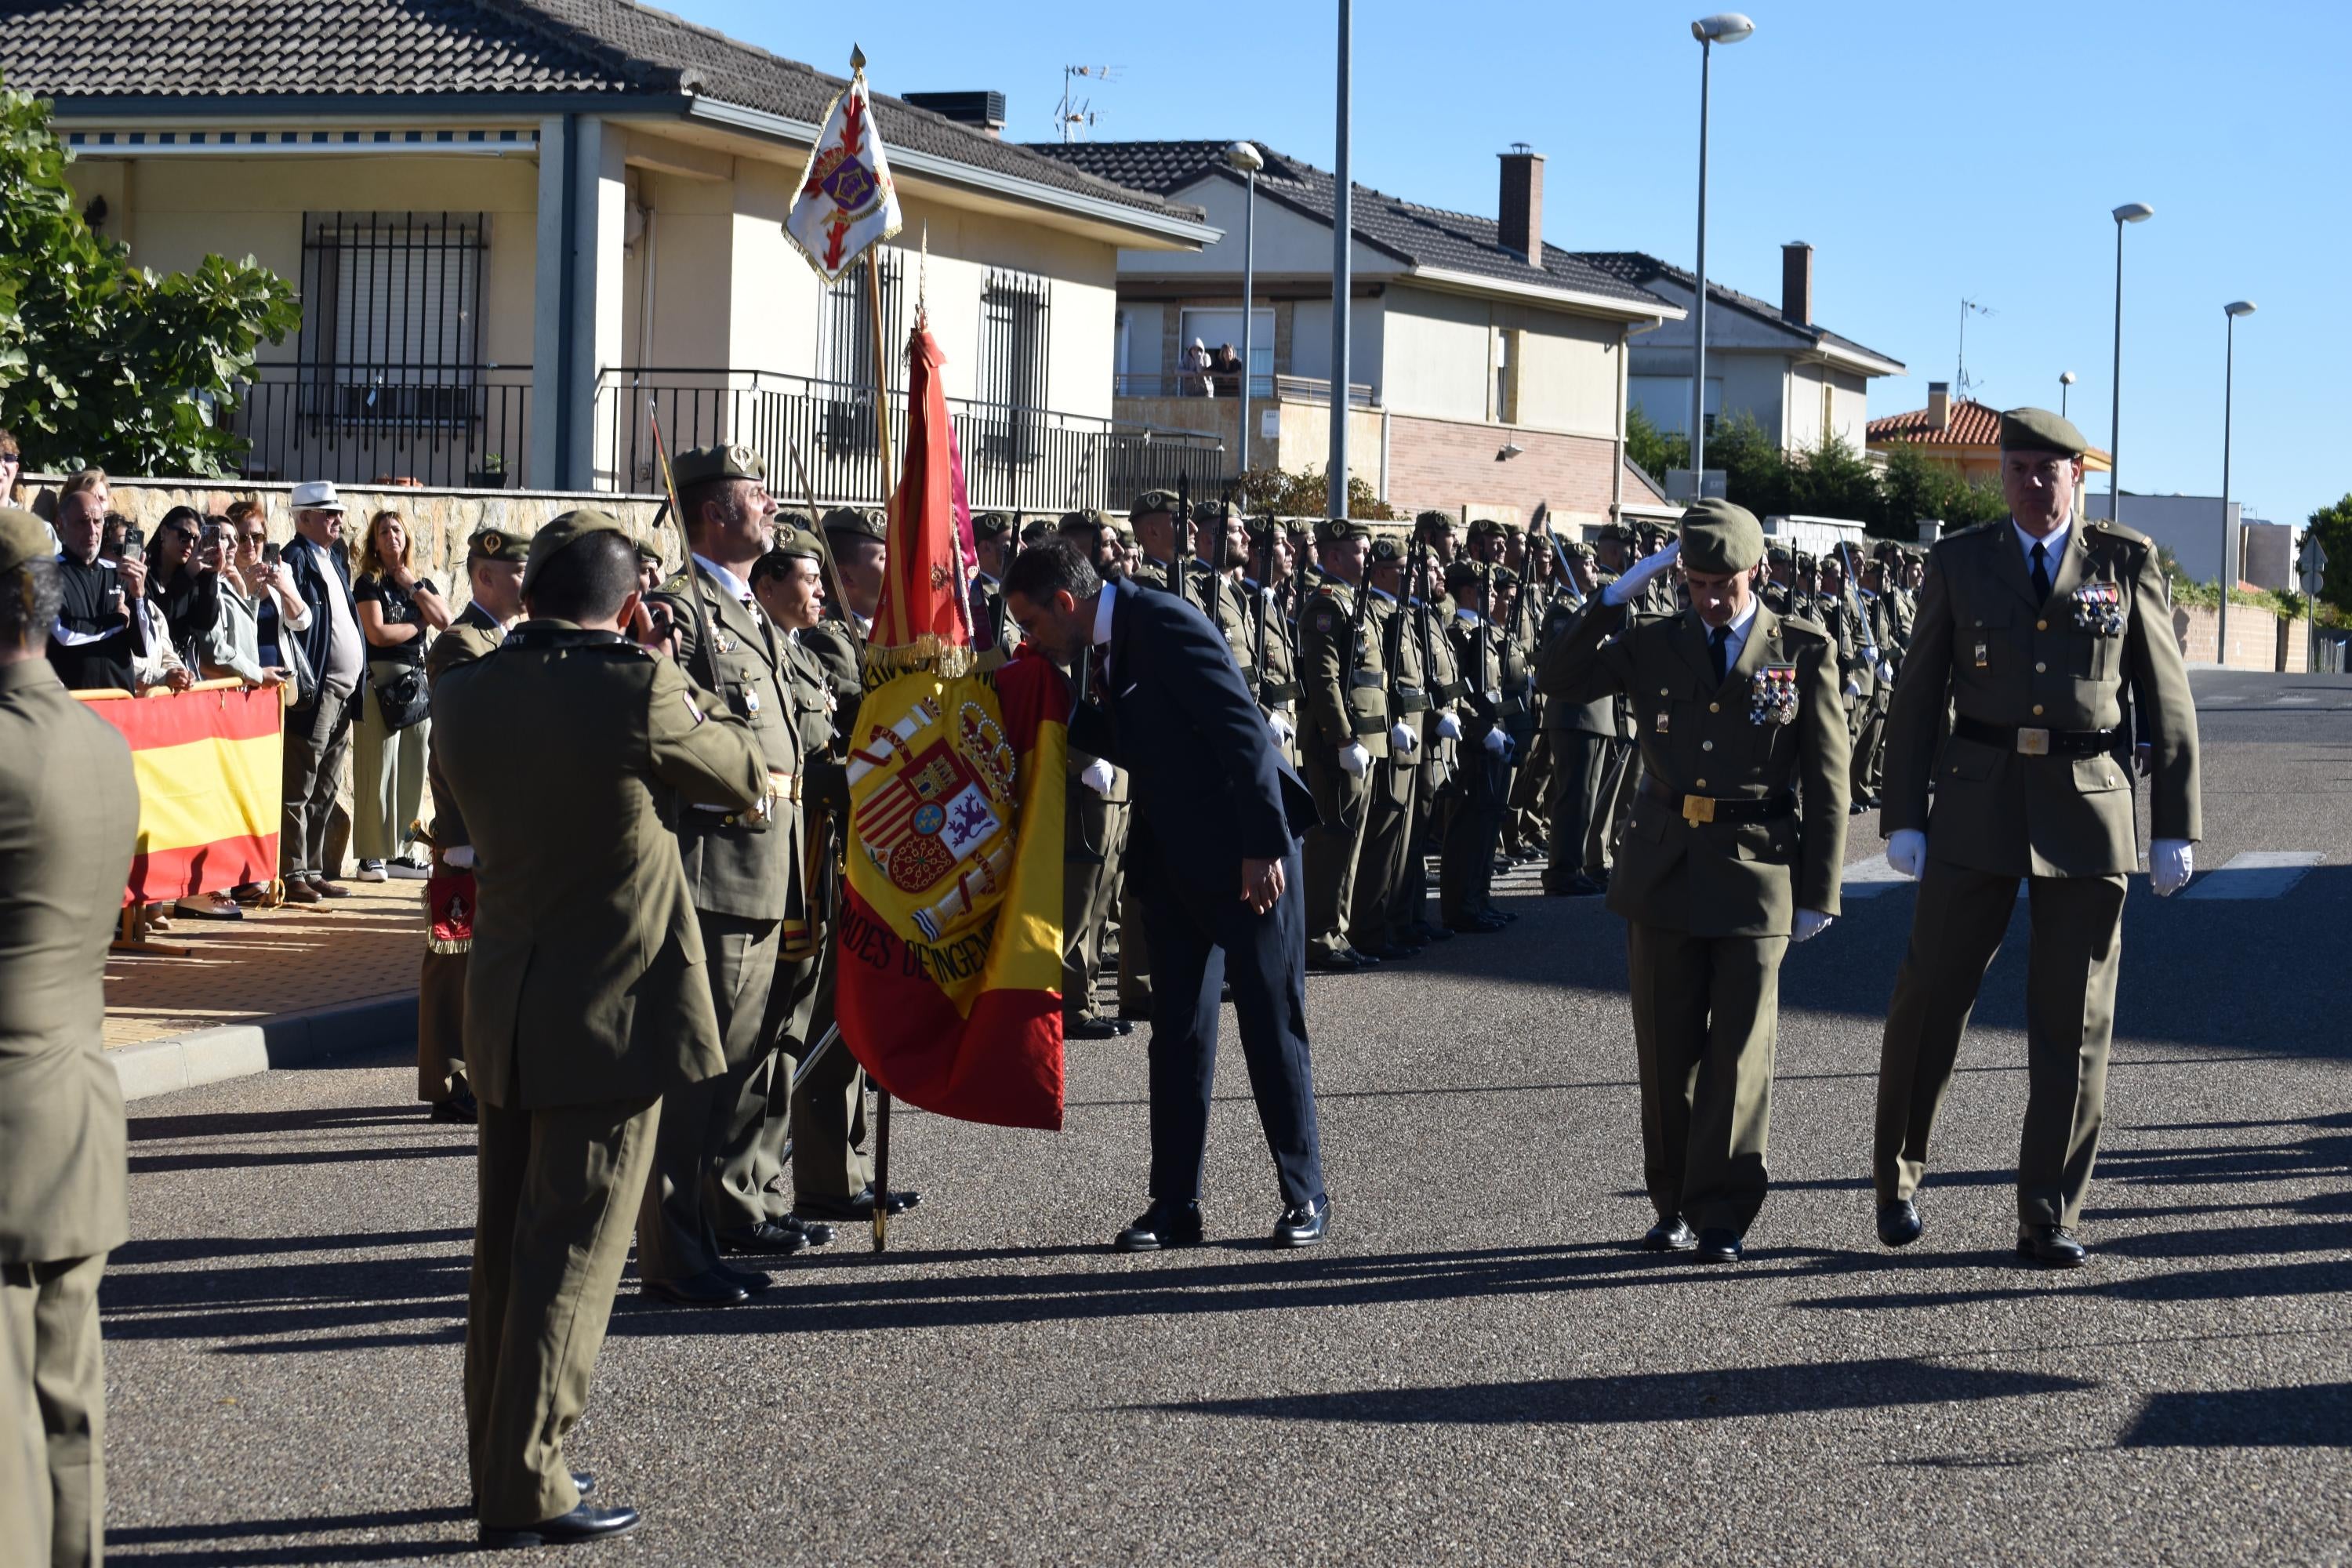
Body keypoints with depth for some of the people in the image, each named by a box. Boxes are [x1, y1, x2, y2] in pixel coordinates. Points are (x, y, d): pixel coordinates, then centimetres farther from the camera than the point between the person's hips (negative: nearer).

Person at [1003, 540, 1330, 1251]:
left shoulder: (1164, 624, -17)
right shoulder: (1111, 639, 10)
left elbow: (1244, 729, -22)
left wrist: (1263, 845, -24)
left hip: (1246, 854, -9)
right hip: (1177, 861, 9)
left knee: (1273, 1024, 0)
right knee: (1178, 1032, 8)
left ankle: (1305, 1195, 11)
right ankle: (1176, 1204, 13)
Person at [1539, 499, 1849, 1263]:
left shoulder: (1804, 652, 1)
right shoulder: (1654, 643, 8)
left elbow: (1827, 779, 1)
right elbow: (1560, 679, 0)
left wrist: (1818, 893, -2)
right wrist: (1619, 596, -7)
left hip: (1757, 873, -2)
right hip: (1664, 869, 3)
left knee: (1739, 1049, -2)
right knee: (1667, 1047, 8)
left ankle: (1724, 1215, 4)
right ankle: (1675, 1205, 19)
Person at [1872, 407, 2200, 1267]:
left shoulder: (2127, 563, 5)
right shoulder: (1959, 561, 6)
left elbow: (2168, 700, 6)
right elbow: (1919, 694, 7)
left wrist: (2175, 828, 1)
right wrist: (1903, 817, 1)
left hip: (2089, 809, 0)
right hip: (1978, 805, 0)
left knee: (2074, 1020, 1)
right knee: (1929, 996, -1)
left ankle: (2050, 1219, 9)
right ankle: (1896, 1178, 19)